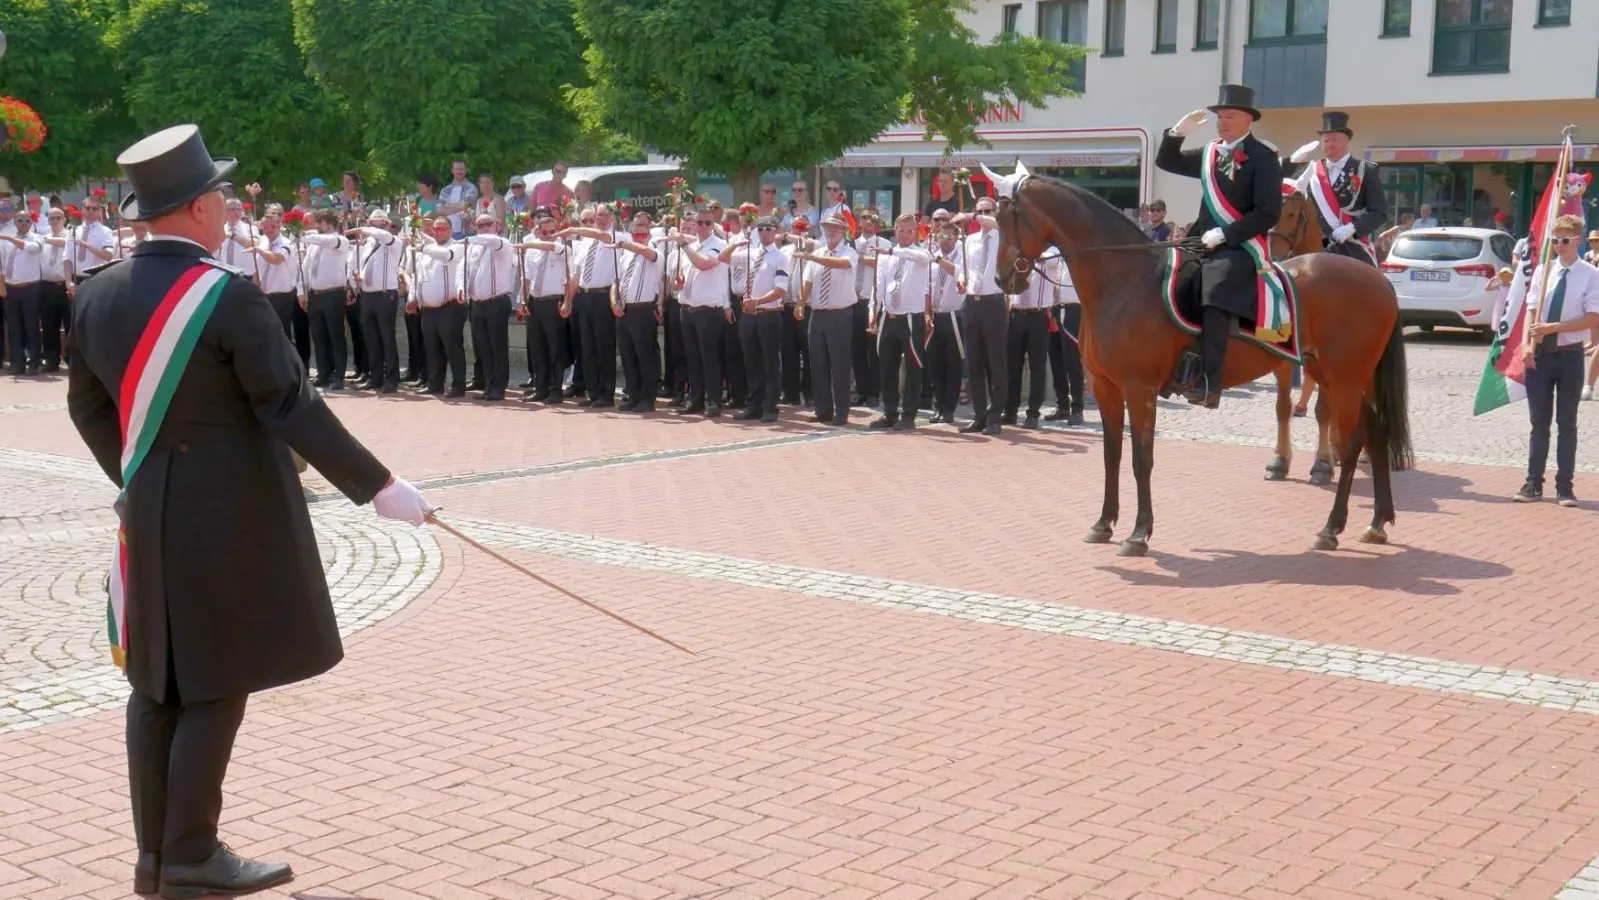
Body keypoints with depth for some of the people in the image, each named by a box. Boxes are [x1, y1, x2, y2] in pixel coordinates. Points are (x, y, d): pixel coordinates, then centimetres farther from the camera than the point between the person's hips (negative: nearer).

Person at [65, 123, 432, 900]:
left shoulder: (98, 295, 4)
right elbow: (292, 407, -18)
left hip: (149, 515, 7)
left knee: (158, 680, 13)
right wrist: (378, 486, -13)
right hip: (230, 514, -7)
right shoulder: (228, 297, -17)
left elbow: (87, 407, 14)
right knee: (218, 683, 1)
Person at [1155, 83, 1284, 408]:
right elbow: (1166, 162, 24)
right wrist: (1178, 132, 6)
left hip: (1241, 249, -9)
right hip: (1205, 246, 9)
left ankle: (1209, 381, -38)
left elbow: (1268, 213, -14)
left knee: (1215, 297, -31)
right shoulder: (1210, 154, 16)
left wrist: (1224, 234, -19)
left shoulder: (1262, 157, -6)